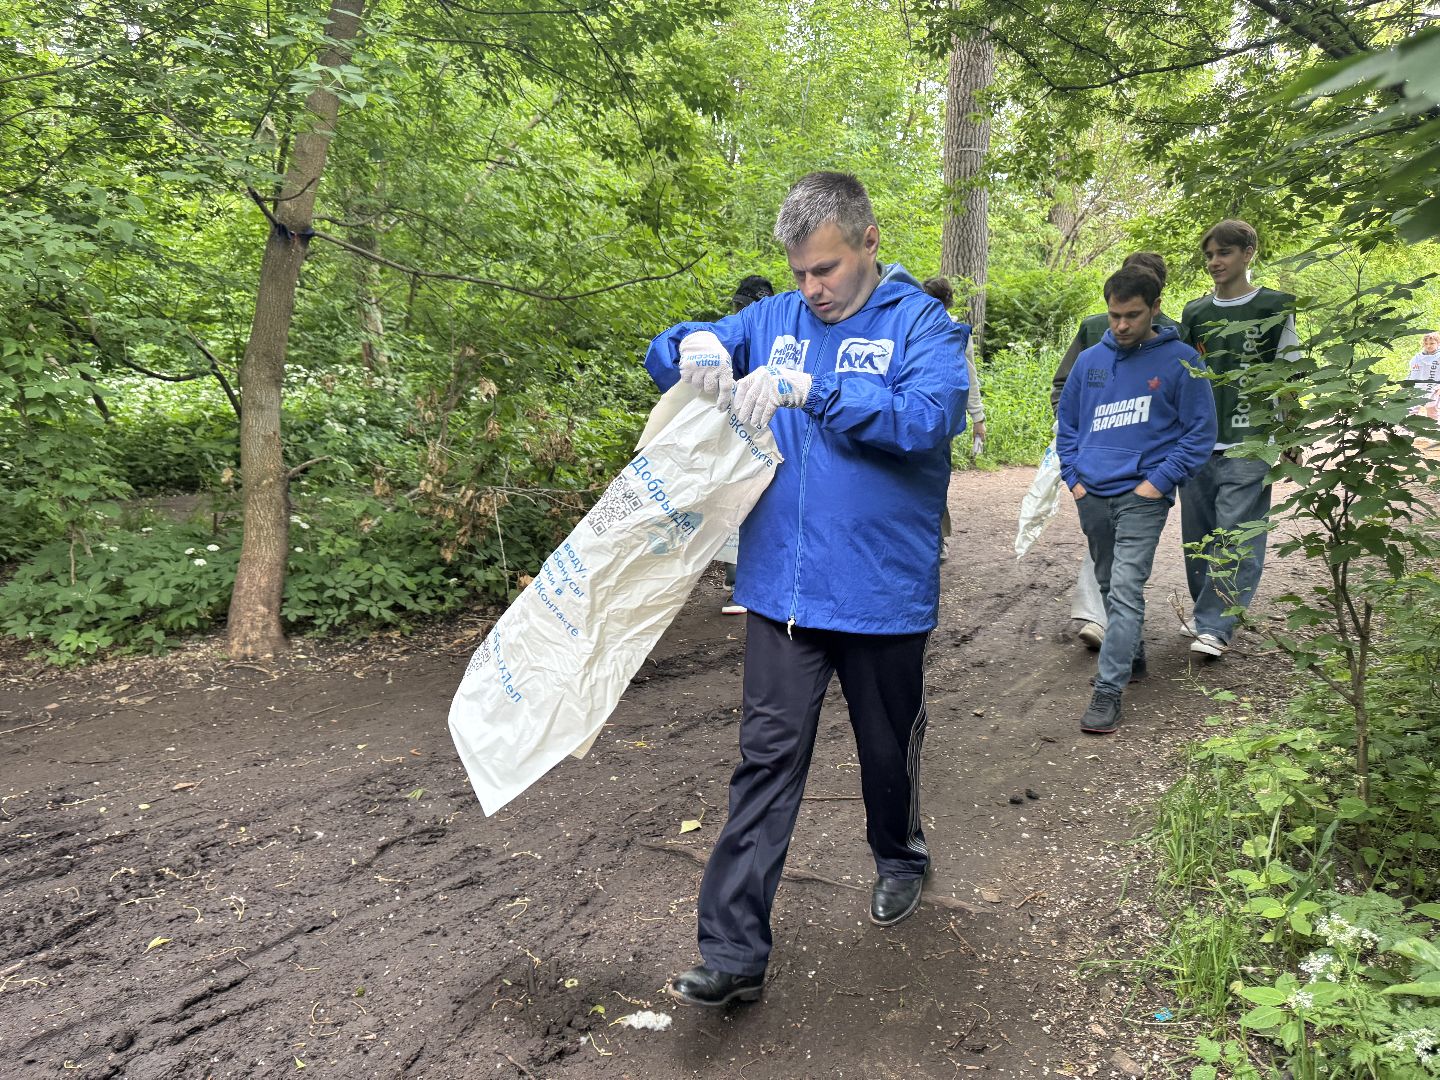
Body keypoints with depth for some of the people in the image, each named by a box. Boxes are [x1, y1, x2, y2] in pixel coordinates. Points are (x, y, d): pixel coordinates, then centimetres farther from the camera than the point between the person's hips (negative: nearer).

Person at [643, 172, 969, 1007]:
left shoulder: (921, 325, -4)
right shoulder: (774, 320, 7)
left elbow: (930, 418, -21)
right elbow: (662, 356, 10)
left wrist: (811, 390, -28)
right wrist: (696, 345, -15)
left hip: (881, 592, -2)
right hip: (782, 588, 2)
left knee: (889, 747, 18)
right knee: (768, 759, 1)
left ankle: (900, 859, 49)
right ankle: (734, 952, 7)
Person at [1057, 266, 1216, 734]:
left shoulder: (1180, 360, -3)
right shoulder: (1090, 360, 8)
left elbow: (1199, 432, -2)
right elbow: (1067, 423, 17)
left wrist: (1158, 482, -10)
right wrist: (1074, 477, 6)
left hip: (1142, 496, -5)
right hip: (1091, 496, 5)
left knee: (1126, 588, -14)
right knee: (1108, 585, 15)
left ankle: (1109, 690, -12)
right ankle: (1131, 657, 35)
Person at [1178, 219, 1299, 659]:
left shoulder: (1275, 308, 2)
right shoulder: (1194, 313, 13)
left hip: (1248, 448, -4)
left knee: (1236, 540, -8)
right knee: (1198, 537, 9)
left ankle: (1215, 626, -5)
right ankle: (1205, 612, 23)